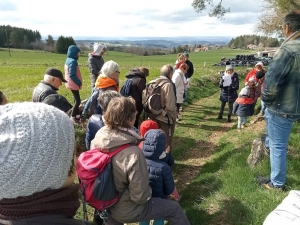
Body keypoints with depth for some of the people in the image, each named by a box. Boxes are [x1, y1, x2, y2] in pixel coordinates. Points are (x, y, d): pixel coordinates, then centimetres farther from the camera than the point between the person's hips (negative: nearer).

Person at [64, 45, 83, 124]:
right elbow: (72, 75, -25)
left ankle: (77, 115, 26)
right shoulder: (73, 61, -20)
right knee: (78, 101, -3)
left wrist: (78, 82, 14)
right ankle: (73, 117, 5)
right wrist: (79, 83, -16)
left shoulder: (69, 60, 10)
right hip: (73, 84, -10)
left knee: (76, 100, 17)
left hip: (71, 84, 10)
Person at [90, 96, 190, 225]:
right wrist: (147, 193, -6)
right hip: (126, 211, -6)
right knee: (174, 209, 12)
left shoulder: (99, 136, -17)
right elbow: (140, 196, -28)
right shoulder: (133, 153, -38)